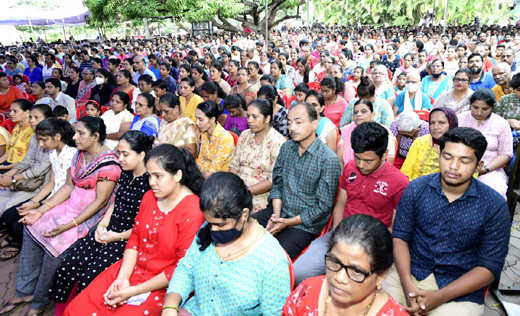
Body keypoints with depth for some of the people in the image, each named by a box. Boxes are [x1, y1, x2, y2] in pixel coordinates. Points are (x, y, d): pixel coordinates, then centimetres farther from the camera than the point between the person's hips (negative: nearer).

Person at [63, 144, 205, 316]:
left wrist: (134, 291, -15)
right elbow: (134, 239, 6)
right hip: (132, 269, 7)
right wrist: (122, 278, -8)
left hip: (162, 285, -6)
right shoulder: (149, 197, 3)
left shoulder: (193, 213, -21)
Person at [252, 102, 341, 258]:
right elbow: (277, 183, 9)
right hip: (278, 211, 6)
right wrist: (276, 213, -7)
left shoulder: (329, 160, -16)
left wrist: (288, 222, -15)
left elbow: (324, 206, -13)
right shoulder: (286, 147, 4)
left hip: (306, 223, -6)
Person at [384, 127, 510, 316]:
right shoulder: (416, 189, -3)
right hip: (411, 272, 1)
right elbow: (400, 236, -2)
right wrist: (406, 283, -16)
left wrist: (440, 297, -16)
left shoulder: (495, 206, -7)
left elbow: (490, 267, -6)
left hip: (460, 289, 0)